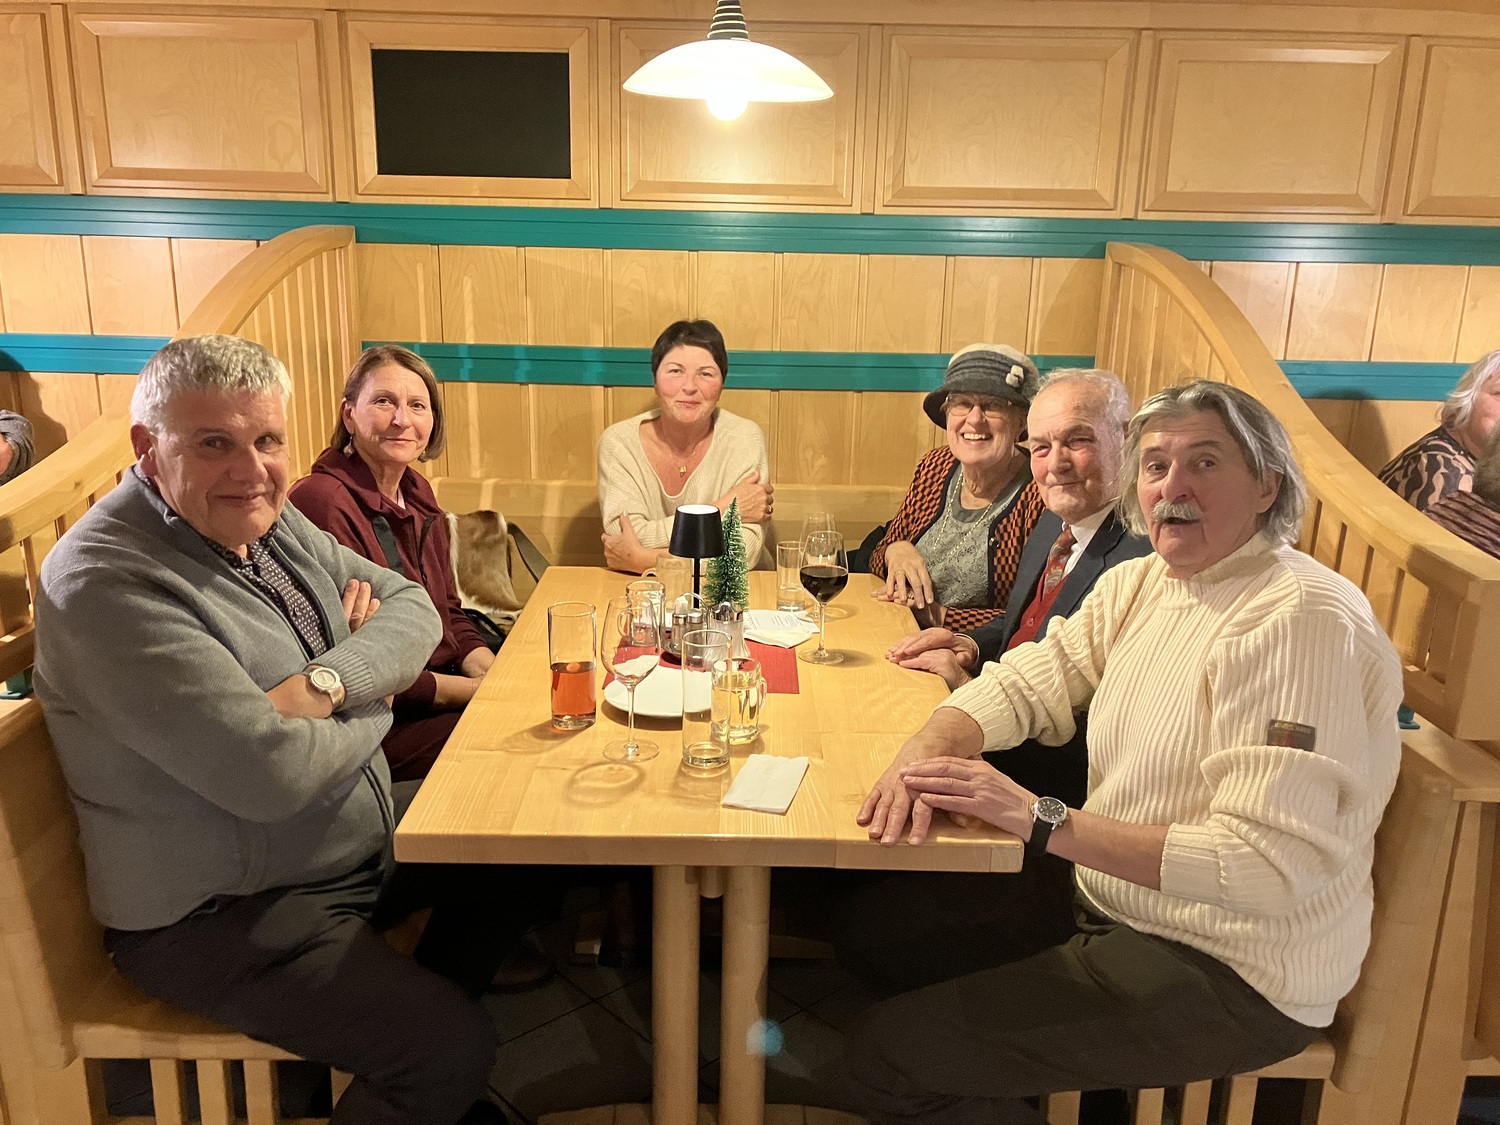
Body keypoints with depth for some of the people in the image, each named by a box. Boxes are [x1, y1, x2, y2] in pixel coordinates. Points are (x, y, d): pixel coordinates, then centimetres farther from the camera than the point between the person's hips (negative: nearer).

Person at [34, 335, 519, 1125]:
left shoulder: (265, 519, 2)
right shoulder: (105, 581, -26)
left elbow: (411, 605, 0)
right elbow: (272, 776, -33)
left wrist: (326, 682, -20)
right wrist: (369, 701, -11)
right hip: (219, 917, -9)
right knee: (455, 1045, -18)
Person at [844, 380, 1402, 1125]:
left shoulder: (1300, 622, -23)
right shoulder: (1139, 584, 4)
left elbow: (1268, 861, -29)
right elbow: (1026, 680, 4)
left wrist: (1043, 821, -31)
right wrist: (927, 750, -17)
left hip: (1230, 978, -8)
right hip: (1113, 906, 8)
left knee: (886, 1061, -14)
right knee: (881, 924, 12)